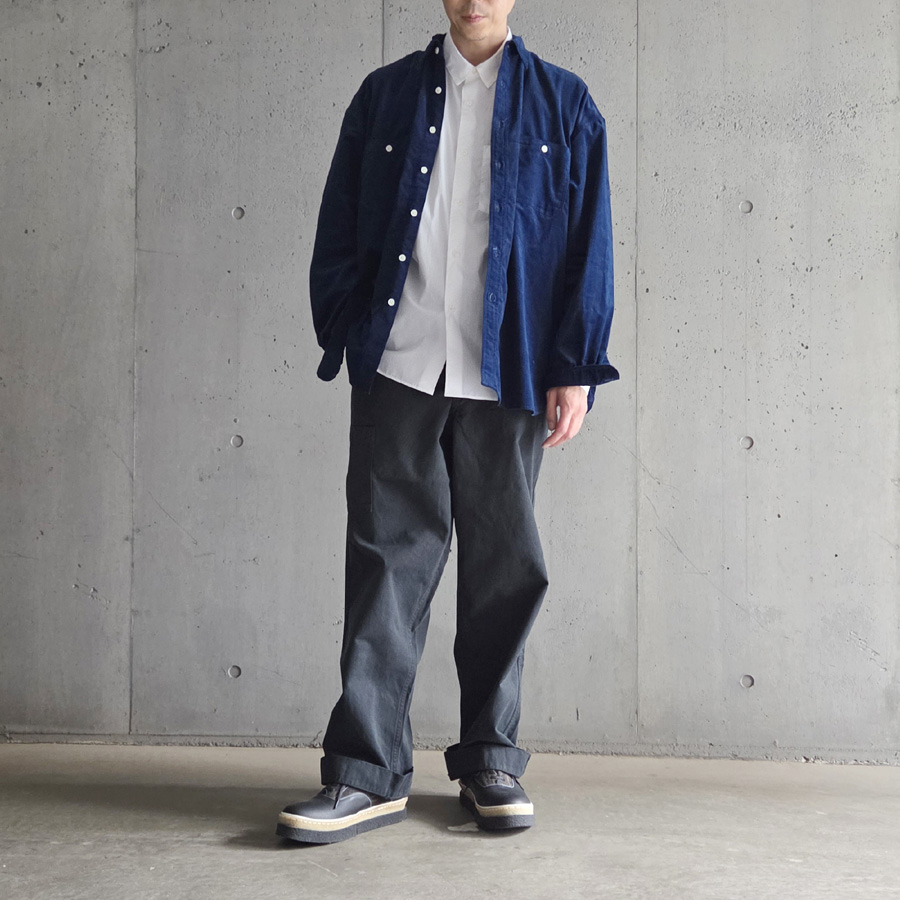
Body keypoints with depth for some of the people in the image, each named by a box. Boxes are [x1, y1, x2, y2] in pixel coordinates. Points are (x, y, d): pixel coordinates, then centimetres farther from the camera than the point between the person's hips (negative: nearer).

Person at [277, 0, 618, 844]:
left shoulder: (563, 103, 10)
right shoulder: (385, 94, 13)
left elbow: (590, 244, 5)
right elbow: (340, 229, 11)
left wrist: (575, 368, -3)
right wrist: (345, 335, 1)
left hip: (506, 372, 0)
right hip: (397, 364, 0)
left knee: (502, 563, 6)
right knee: (387, 555, -1)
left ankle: (489, 761, 19)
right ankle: (367, 773, 4)